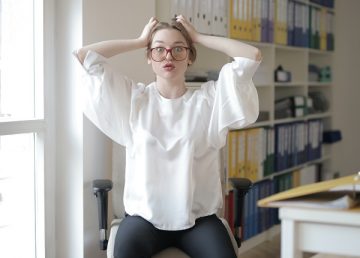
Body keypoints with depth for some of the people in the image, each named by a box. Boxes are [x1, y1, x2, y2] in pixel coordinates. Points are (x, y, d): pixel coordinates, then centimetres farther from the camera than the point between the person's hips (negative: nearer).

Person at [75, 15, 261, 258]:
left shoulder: (210, 98, 5)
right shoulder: (134, 99, 7)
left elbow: (252, 55, -3)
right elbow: (84, 56, 2)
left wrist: (198, 37, 6)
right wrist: (140, 41, 9)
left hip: (199, 217, 1)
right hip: (145, 215, 0)